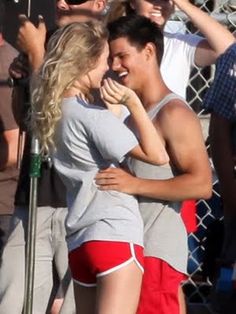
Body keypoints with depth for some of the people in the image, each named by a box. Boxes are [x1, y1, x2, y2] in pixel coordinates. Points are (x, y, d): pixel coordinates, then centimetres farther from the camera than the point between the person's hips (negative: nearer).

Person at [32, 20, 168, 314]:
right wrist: (132, 101, -15)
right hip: (115, 237, -9)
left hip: (79, 240, 9)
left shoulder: (53, 111, 9)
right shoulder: (92, 116, -14)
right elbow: (157, 155, -14)